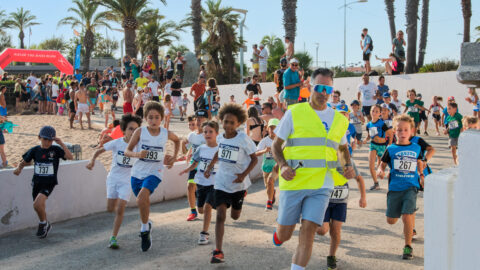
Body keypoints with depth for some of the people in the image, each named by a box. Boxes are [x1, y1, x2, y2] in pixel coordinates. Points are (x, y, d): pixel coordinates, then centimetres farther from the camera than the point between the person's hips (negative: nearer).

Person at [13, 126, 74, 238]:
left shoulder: (56, 150, -8)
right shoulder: (34, 150, 0)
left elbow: (70, 157, -21)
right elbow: (24, 162, 9)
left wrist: (61, 144, -26)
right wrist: (19, 168, -13)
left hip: (49, 183, -4)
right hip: (36, 182, 4)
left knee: (37, 204, -23)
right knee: (40, 208, 15)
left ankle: (43, 224, 5)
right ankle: (46, 226, 43)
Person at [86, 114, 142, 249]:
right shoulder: (116, 143, -10)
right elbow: (99, 151, -1)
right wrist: (92, 160, -20)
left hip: (127, 181, -1)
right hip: (113, 178, 1)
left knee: (120, 209, -9)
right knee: (110, 209, 4)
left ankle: (113, 238, -1)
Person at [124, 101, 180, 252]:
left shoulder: (166, 134, -3)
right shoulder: (140, 132, -8)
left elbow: (177, 140, 20)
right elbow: (127, 151, -6)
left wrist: (174, 157, 10)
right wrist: (137, 154, -27)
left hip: (154, 173, -2)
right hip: (137, 173, 2)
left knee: (142, 197, -27)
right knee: (144, 203, 15)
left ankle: (145, 229, -8)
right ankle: (146, 225, 45)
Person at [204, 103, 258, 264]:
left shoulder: (243, 139, -15)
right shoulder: (220, 138, -2)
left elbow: (254, 159, -8)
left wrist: (244, 174, -21)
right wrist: (209, 167, 10)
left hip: (238, 183, -2)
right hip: (221, 183, 2)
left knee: (235, 216, 15)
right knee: (220, 216, -12)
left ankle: (242, 196, 51)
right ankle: (218, 252, -12)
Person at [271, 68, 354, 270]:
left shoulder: (339, 119, 10)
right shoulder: (294, 113, -1)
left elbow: (343, 148, 25)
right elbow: (276, 145, 4)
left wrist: (348, 166, 5)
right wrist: (283, 166, -14)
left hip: (322, 185, 2)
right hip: (294, 182, -2)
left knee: (308, 232, -9)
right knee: (284, 235, 6)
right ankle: (279, 229, 43)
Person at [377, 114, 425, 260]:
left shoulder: (416, 148, 6)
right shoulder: (391, 149, 2)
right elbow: (382, 164, 6)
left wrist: (421, 175, 9)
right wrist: (380, 171, -15)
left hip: (411, 187, -1)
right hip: (394, 187, 1)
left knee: (407, 217, -17)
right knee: (391, 220, 6)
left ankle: (408, 246, 1)